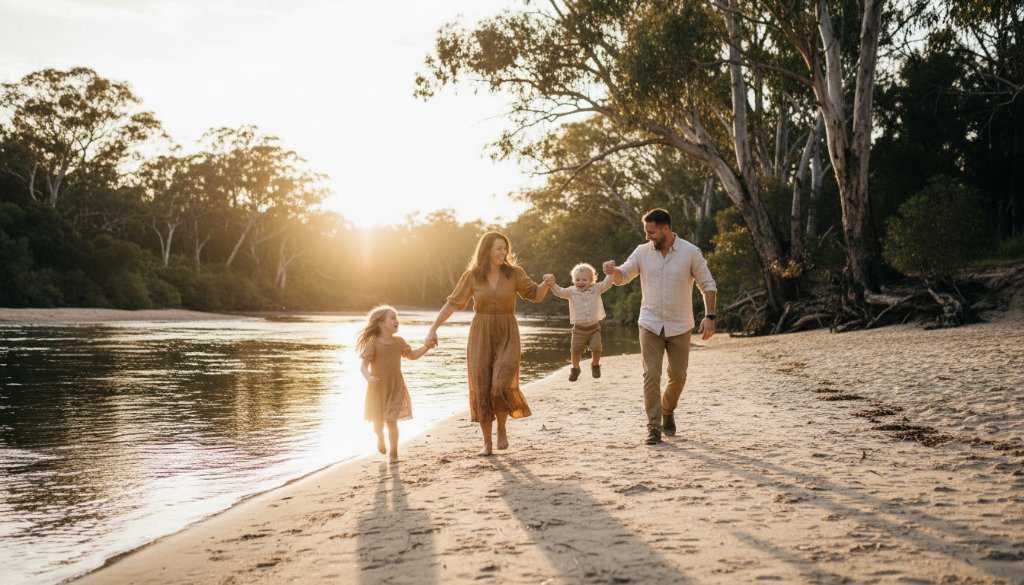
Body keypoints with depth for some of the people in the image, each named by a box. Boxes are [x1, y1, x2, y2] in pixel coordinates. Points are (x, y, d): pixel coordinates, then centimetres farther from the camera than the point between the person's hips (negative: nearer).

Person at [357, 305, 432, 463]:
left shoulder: (398, 342, -1)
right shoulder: (372, 344, -15)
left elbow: (413, 355, 14)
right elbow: (364, 366, -20)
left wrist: (427, 346, 2)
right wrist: (368, 377, -40)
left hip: (395, 389, 2)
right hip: (377, 389, -2)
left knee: (392, 422, -7)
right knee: (378, 423, 13)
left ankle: (394, 452, 9)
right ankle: (380, 438, 48)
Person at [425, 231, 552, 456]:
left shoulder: (514, 273, -2)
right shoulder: (472, 276, -2)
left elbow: (536, 295, 2)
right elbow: (453, 303, 1)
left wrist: (547, 284, -19)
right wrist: (433, 328, -5)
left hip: (507, 336, -1)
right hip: (481, 337, 1)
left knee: (502, 386, -17)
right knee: (482, 390, 1)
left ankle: (502, 429, 11)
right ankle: (487, 442, 14)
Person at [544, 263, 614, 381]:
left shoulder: (596, 289, -3)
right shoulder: (571, 291, -6)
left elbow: (607, 284, -13)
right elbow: (560, 292, -18)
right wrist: (553, 285, -40)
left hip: (594, 327, 0)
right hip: (579, 328, 0)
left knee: (596, 349, -8)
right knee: (575, 350, 2)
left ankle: (595, 365, 24)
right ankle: (575, 369, 29)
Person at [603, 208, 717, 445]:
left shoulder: (691, 252, -7)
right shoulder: (642, 252, 0)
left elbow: (707, 285, -3)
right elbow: (622, 277, 7)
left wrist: (709, 316, -13)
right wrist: (613, 271, -17)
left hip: (679, 326, -1)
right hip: (650, 325, 1)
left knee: (678, 376, 7)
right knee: (651, 376, -5)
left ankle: (667, 411, 35)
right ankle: (654, 428, 0)